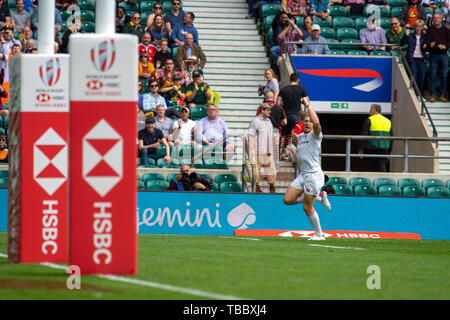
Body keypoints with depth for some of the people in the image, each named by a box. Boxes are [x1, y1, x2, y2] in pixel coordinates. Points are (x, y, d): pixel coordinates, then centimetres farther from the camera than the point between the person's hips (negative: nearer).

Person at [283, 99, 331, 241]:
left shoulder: (315, 135, -9)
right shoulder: (300, 136, 14)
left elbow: (316, 123, -31)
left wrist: (308, 105, -27)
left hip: (314, 175, -8)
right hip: (302, 175, 8)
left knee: (307, 207, -5)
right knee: (288, 200, 3)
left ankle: (319, 233, 14)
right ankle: (320, 197, 16)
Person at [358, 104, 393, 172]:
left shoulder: (369, 120, -3)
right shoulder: (387, 121, 13)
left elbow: (364, 136, -10)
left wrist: (361, 150, -10)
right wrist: (389, 153, 19)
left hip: (371, 150, -4)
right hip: (383, 150, 4)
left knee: (371, 170, 5)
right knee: (382, 169, -2)